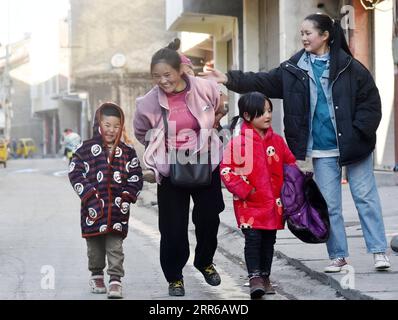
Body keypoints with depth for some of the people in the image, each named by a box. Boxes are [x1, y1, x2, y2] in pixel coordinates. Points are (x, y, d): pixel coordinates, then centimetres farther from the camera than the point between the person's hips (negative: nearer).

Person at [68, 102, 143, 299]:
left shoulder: (127, 152, 7)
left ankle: (115, 281, -6)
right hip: (94, 207, 0)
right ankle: (96, 275, 29)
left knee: (115, 246, -4)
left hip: (117, 208, 0)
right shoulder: (87, 149, 2)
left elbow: (136, 177, 11)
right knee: (94, 244, 12)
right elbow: (75, 172, 0)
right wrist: (88, 194, -8)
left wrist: (127, 196, -2)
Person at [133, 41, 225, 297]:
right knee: (173, 228, -1)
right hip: (170, 172, -1)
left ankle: (205, 262, 39)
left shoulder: (205, 89, -12)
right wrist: (161, 151, 7)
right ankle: (174, 277, 18)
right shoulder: (149, 102, -12)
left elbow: (219, 111, 12)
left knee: (209, 218, 12)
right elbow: (141, 133, 8)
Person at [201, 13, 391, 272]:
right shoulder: (294, 69, 5)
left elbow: (371, 101, -5)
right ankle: (338, 255, 17)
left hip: (353, 145, -4)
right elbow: (263, 82, 3)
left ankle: (379, 251, 9)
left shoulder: (349, 66, -7)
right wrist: (229, 79, -7)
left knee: (365, 197, 1)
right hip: (322, 150, 4)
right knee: (330, 204, 7)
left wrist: (358, 133, -12)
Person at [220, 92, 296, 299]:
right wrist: (242, 189, -15)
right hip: (249, 204, -5)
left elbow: (290, 163, 17)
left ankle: (265, 277, 22)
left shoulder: (276, 141, 7)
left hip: (273, 203, 5)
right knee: (253, 239, -10)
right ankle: (254, 278, -5)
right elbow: (226, 169, -8)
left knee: (269, 240, 11)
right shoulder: (239, 142, -8)